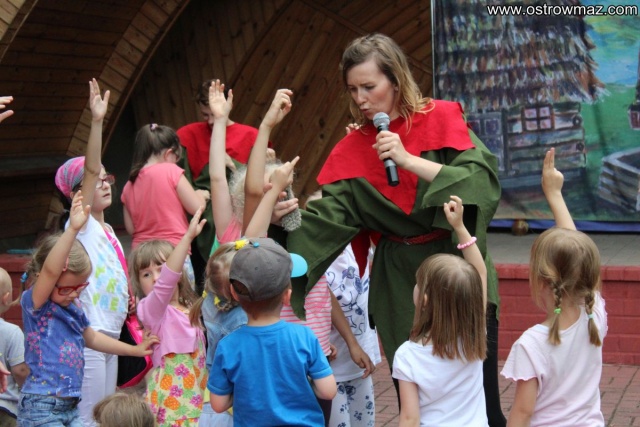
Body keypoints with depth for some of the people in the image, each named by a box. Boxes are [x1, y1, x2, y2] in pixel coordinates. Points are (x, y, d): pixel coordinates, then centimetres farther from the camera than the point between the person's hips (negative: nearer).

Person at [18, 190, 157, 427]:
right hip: (40, 407, -8)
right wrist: (72, 230, -43)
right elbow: (50, 271, -31)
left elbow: (91, 337, 29)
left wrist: (135, 350, 34)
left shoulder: (73, 309, 10)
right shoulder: (35, 304, -12)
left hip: (70, 407, 8)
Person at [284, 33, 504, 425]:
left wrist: (409, 160, -22)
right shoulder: (353, 150, 3)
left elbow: (482, 180, -16)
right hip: (398, 281, 3)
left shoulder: (442, 118, -5)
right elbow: (329, 215, -2)